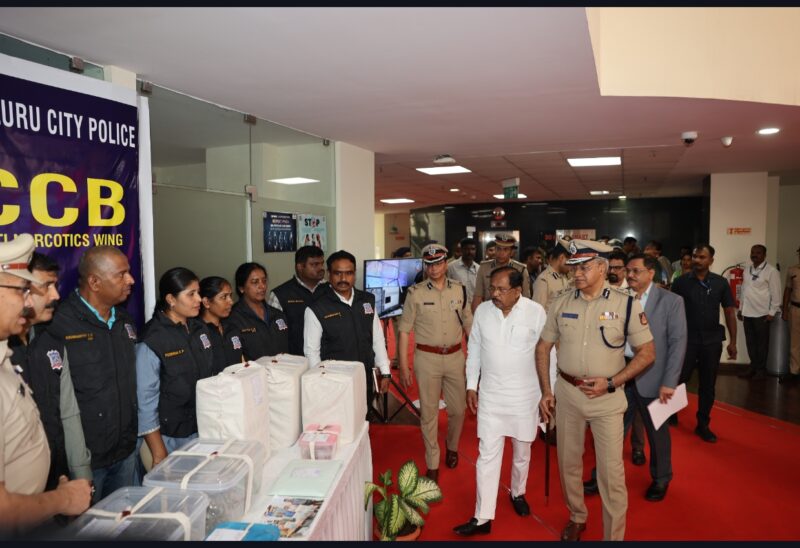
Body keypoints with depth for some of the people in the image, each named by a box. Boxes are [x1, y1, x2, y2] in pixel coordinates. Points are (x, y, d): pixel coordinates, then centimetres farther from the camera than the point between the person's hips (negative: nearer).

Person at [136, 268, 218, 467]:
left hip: (204, 430, 6)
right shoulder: (152, 341, -16)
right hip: (171, 438, -5)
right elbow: (146, 400, -15)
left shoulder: (200, 328, 3)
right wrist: (159, 455, -14)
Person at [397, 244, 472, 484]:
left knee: (458, 408, 13)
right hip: (427, 358, -2)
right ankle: (432, 464, 24)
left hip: (455, 356, 3)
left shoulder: (460, 290, 1)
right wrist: (403, 366, -7)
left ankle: (452, 447, 42)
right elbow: (404, 330, -5)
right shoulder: (415, 293, -7)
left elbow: (468, 325, 9)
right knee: (428, 412, 7)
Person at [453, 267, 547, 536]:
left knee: (522, 452, 18)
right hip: (490, 395, 1)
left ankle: (517, 493, 44)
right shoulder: (482, 311, -4)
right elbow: (474, 350, 6)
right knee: (487, 455, 2)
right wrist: (471, 385, 5)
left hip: (525, 395, -1)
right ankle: (482, 518, 11)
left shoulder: (536, 312, -12)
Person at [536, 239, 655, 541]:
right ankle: (576, 517, 41)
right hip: (566, 394, 3)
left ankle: (614, 535, 22)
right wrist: (545, 391, 4)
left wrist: (611, 383, -14)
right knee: (568, 462, 17)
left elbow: (647, 352, -5)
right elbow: (543, 347, 9)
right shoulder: (561, 303, 0)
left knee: (611, 471, 1)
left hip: (607, 397, -3)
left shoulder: (626, 304, -8)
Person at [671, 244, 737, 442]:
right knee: (678, 381, 5)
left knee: (708, 385, 9)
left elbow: (729, 312, 4)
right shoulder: (680, 282, -3)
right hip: (686, 340, -1)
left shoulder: (721, 283, 1)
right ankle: (671, 414, 27)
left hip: (712, 341, 2)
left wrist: (732, 341, 0)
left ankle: (703, 425, 22)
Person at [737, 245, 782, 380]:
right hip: (747, 312, 6)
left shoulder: (771, 271, -9)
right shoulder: (747, 270, 11)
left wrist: (772, 313, -12)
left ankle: (761, 369, 17)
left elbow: (776, 293, -10)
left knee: (762, 342, 5)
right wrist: (740, 308, 14)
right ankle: (753, 366, 23)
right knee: (750, 342, 11)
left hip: (762, 313, -6)